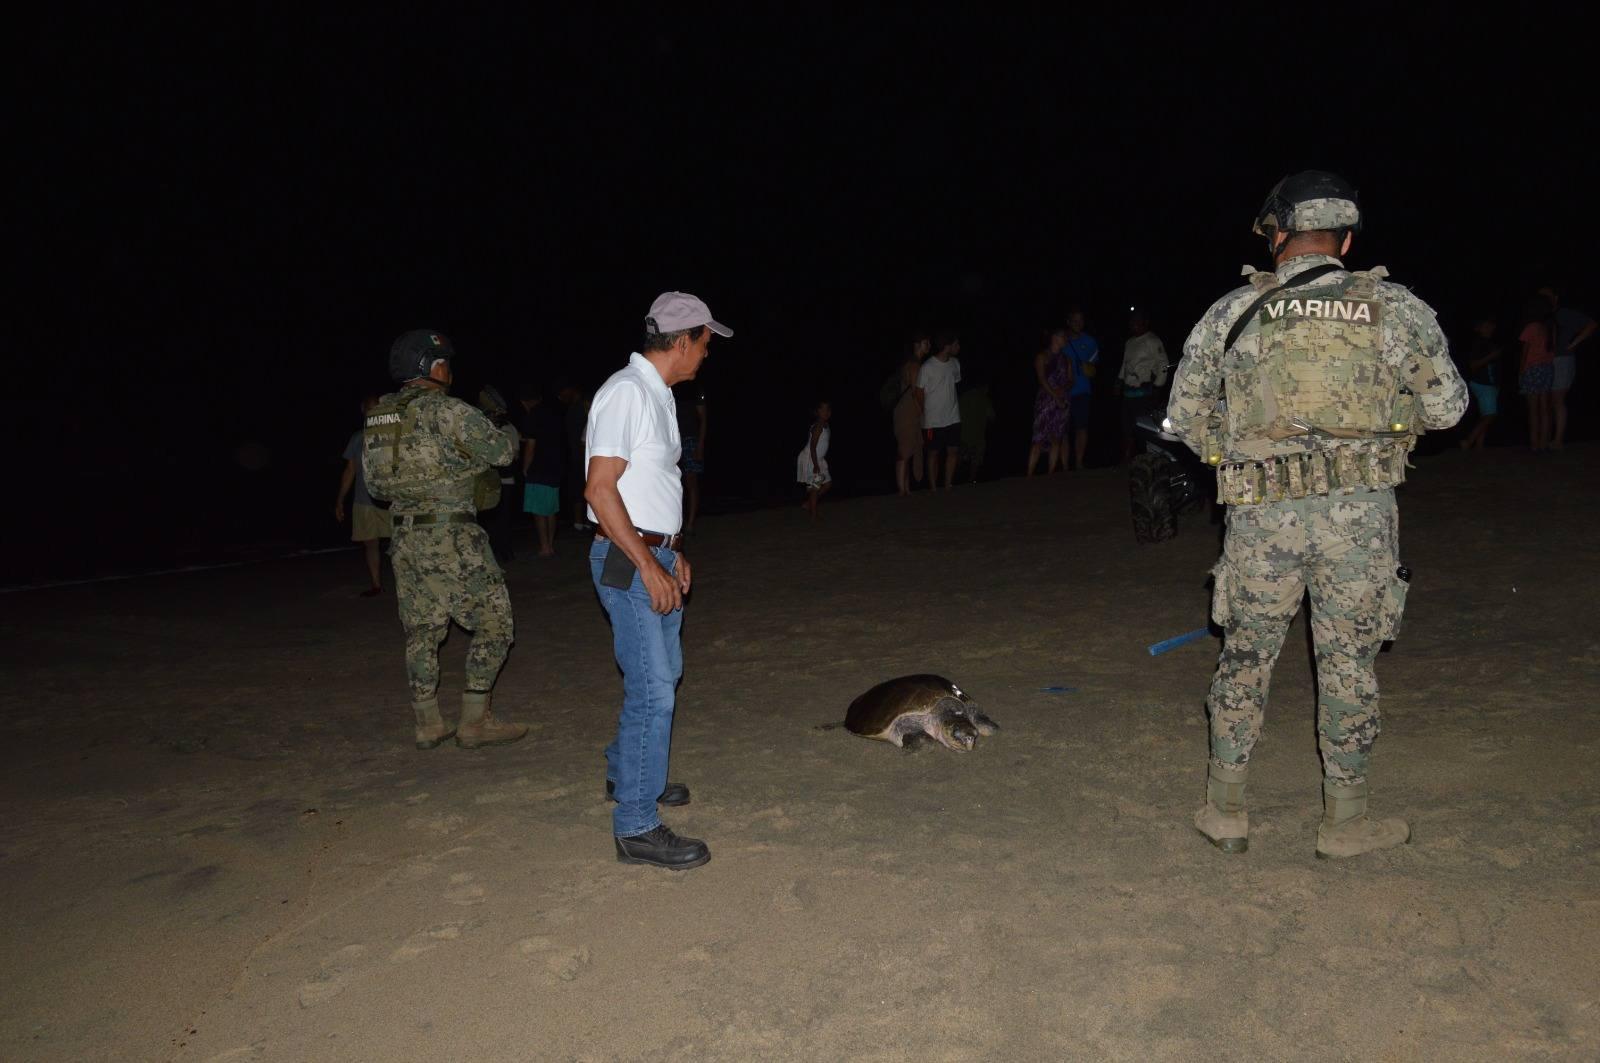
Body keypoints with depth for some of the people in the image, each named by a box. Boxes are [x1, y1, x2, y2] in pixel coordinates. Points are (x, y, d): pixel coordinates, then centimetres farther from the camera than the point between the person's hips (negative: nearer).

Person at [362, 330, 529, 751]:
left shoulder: (378, 416, 10)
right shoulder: (446, 411, -13)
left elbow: (375, 483, 16)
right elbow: (500, 451, -7)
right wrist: (508, 430, 14)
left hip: (405, 538, 8)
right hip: (452, 540, -7)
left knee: (422, 630, 14)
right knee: (493, 621, 3)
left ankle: (428, 724, 19)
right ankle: (474, 721, 4)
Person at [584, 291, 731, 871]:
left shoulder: (656, 394, 14)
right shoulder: (626, 393, -17)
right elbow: (600, 490, -21)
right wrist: (648, 565, -21)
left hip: (655, 555, 10)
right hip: (628, 560, -10)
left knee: (663, 671, 21)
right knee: (652, 689, -9)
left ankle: (628, 773, 40)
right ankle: (637, 828, 0)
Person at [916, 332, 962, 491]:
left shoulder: (955, 363, 3)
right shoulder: (927, 368, -15)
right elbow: (919, 393, -6)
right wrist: (927, 414, 4)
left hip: (953, 418, 5)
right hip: (933, 421, -5)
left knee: (953, 451, 4)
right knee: (934, 454, 3)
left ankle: (948, 486, 15)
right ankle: (933, 488, 12)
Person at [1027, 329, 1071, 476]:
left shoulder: (1066, 360, 18)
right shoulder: (1042, 357, 3)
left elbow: (1070, 381, 13)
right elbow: (1042, 380, -7)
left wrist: (1063, 390, -9)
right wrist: (1055, 396, -15)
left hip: (1062, 402, 5)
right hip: (1045, 401, -5)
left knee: (1057, 440, 0)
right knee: (1039, 440, -12)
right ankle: (1029, 475, -14)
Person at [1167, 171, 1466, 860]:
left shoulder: (1229, 313, 2)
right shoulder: (1396, 308, 2)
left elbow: (1185, 416, 7)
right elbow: (1446, 407, 7)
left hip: (1262, 514, 0)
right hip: (1360, 512, 0)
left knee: (1244, 660, 14)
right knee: (1349, 665, 12)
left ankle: (1224, 811, 23)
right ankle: (1345, 822, 24)